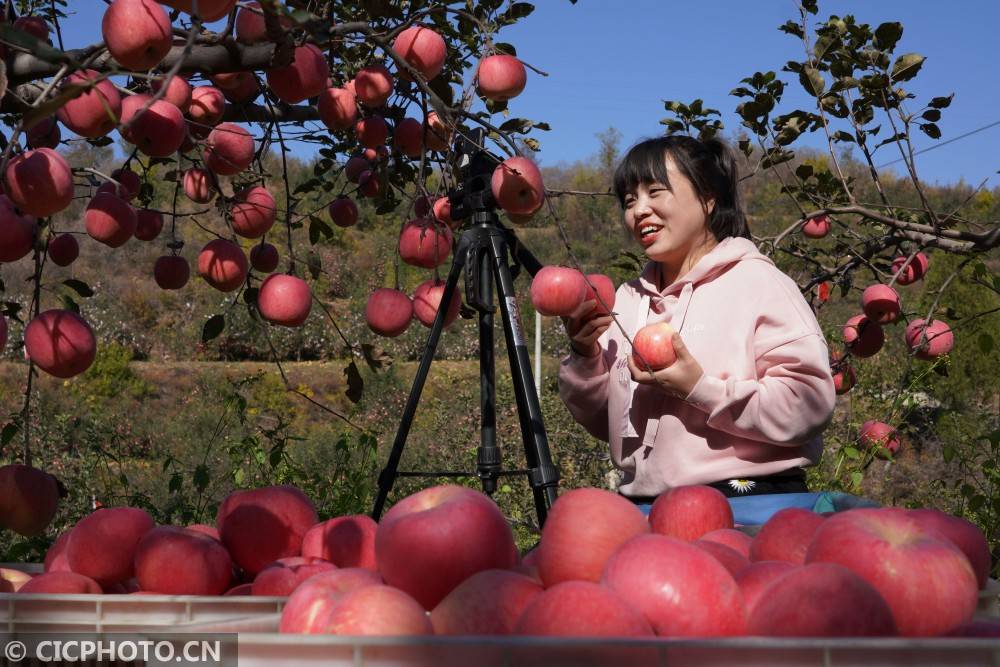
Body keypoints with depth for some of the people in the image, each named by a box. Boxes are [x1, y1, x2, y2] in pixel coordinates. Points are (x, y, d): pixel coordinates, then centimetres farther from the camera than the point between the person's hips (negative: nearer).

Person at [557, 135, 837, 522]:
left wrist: (702, 389, -21)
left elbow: (810, 403, -14)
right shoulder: (628, 299, 14)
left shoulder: (757, 283, -4)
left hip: (750, 508, -5)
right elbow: (606, 422, 16)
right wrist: (584, 358, -1)